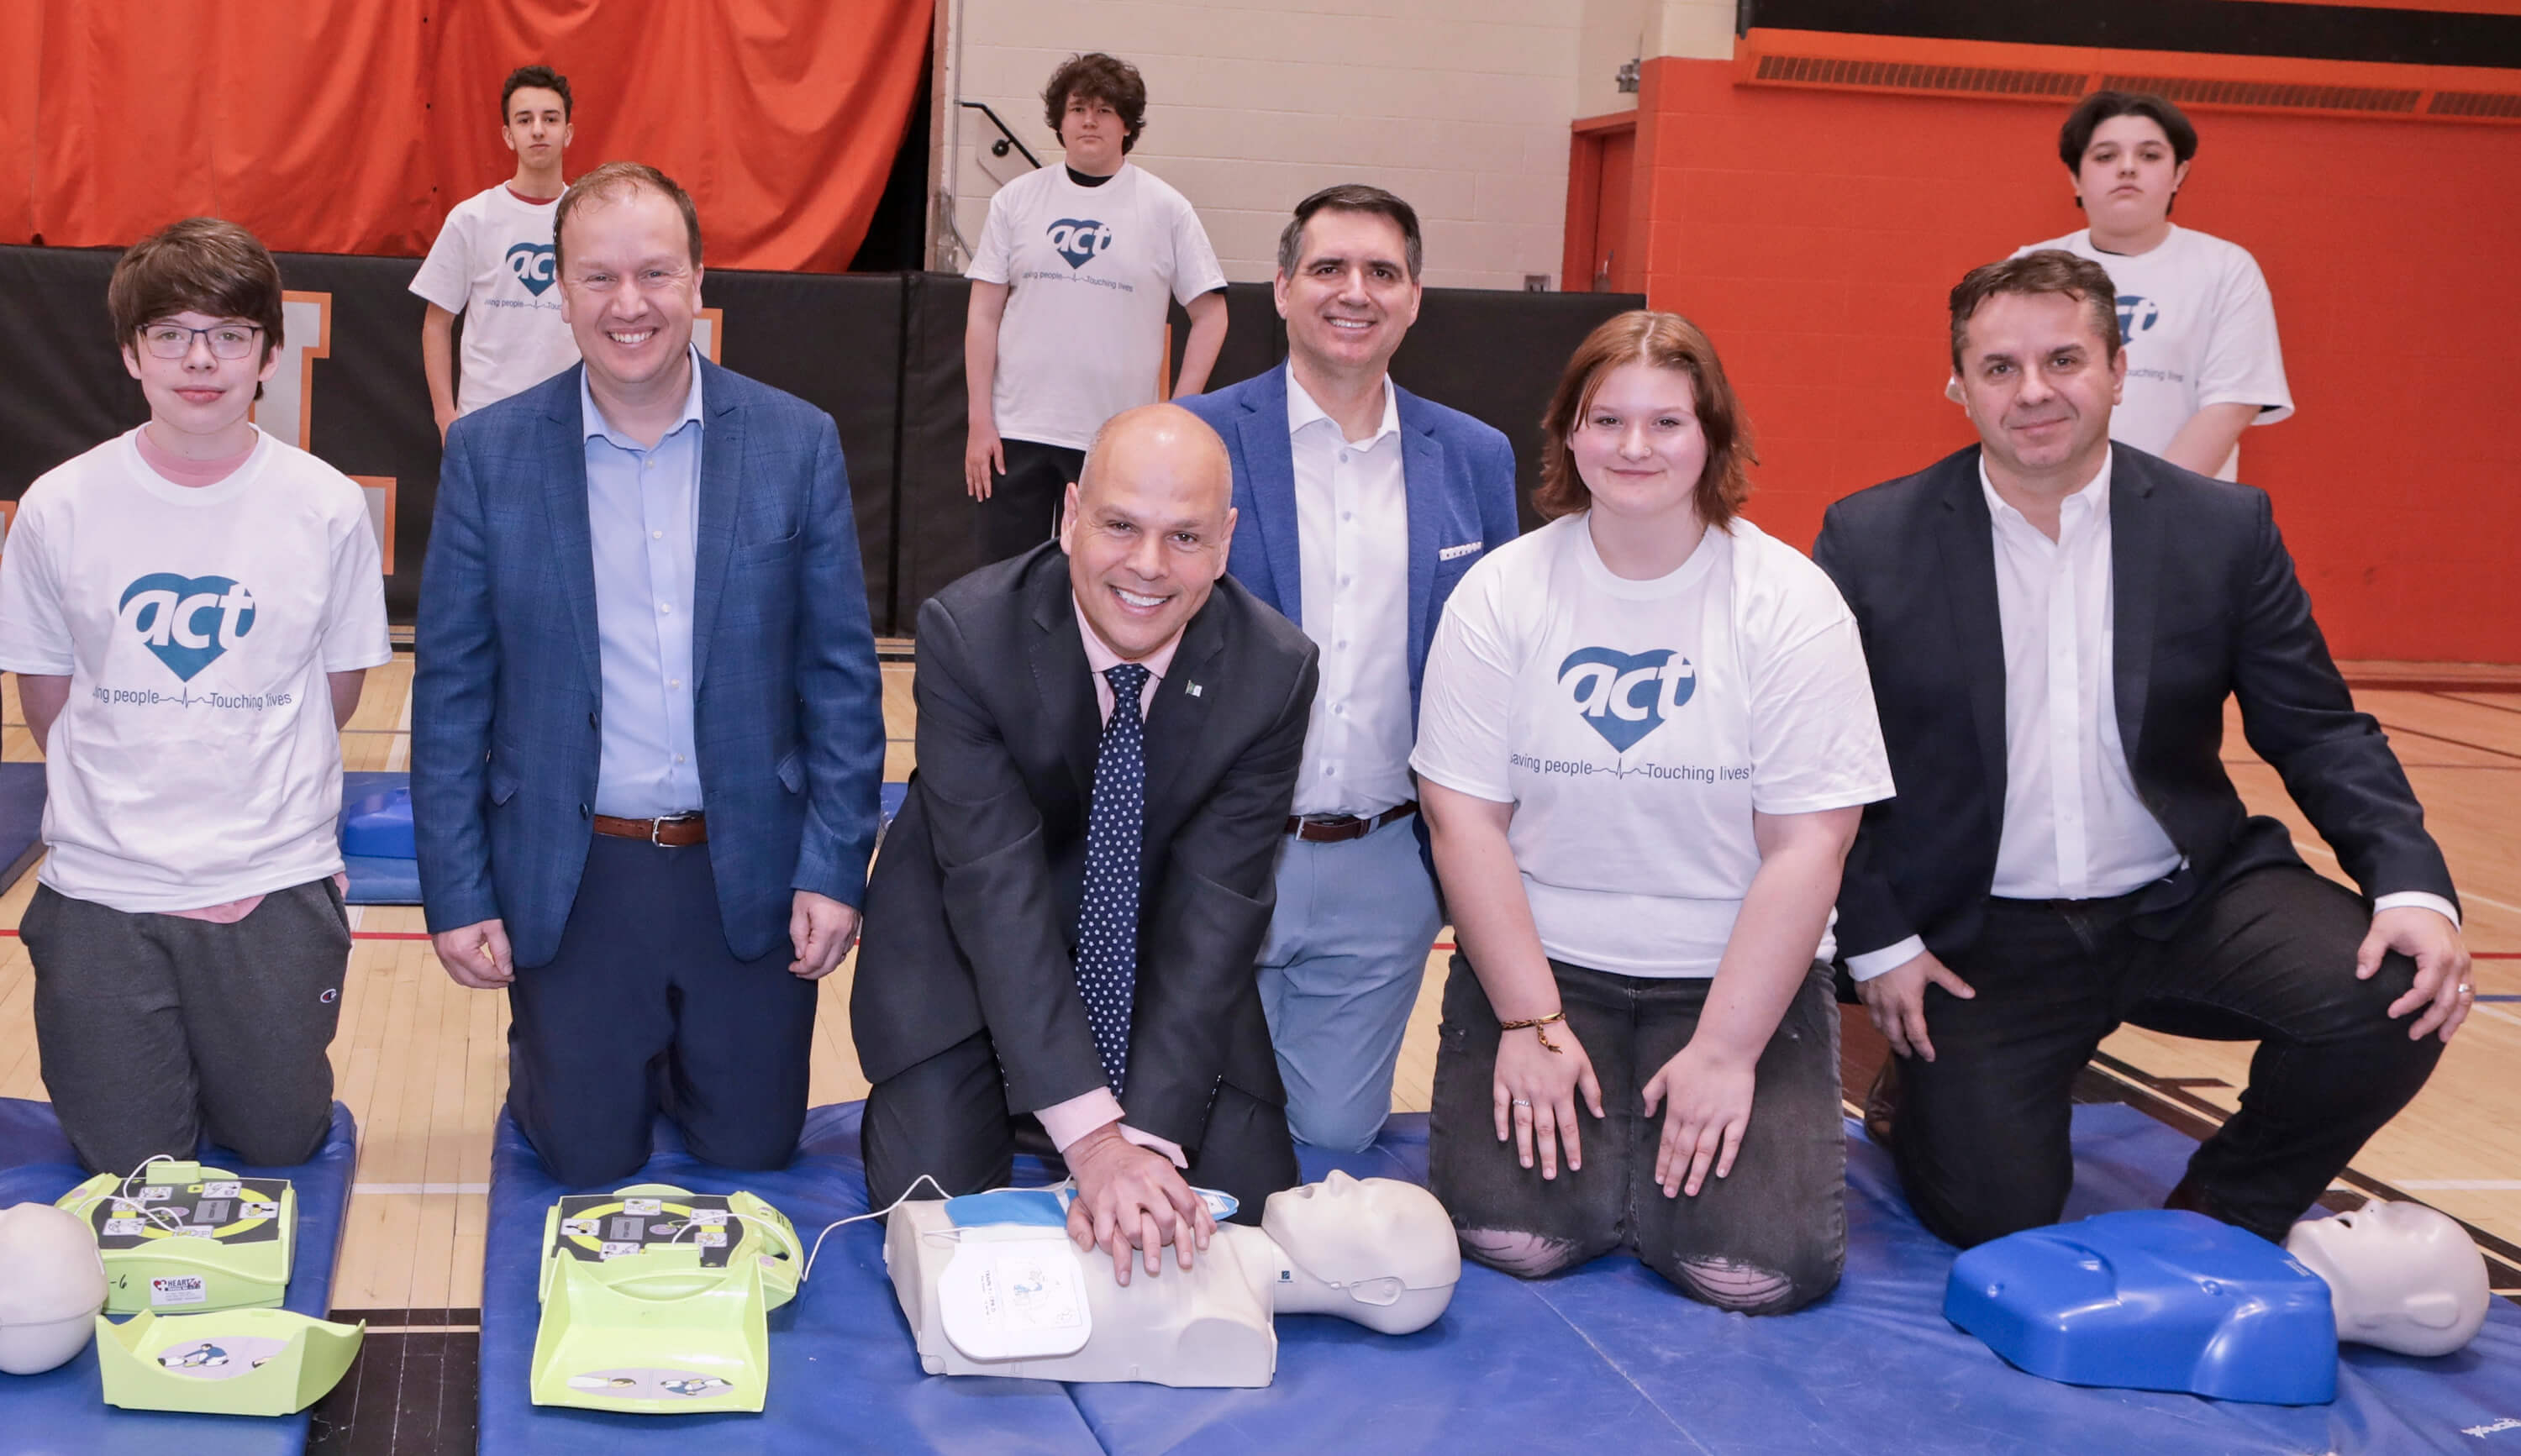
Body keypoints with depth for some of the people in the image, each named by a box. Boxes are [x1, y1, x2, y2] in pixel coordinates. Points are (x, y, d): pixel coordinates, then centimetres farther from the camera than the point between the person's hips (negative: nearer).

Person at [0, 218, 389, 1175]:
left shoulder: (327, 507, -6)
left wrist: (260, 832, 5)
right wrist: (129, 804, 4)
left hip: (275, 886, 0)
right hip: (101, 886, 0)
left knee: (283, 1142, 8)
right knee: (128, 1164, 7)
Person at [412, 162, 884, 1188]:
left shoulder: (797, 443, -3)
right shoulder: (490, 453, -4)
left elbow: (841, 673, 0)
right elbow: (451, 689, 0)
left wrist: (835, 869, -5)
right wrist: (456, 894, -4)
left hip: (749, 872, 1)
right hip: (569, 881, -1)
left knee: (752, 1150, 10)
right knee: (587, 1162, 7)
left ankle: (682, 1066, 42)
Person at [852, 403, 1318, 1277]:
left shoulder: (1275, 672, -20)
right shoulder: (966, 633, -26)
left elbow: (1216, 909, -23)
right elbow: (997, 888, -32)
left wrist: (1147, 1141, -34)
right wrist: (1090, 1136, -39)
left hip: (1162, 961, 2)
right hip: (974, 951, -2)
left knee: (1246, 1200, -6)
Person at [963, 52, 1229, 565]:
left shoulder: (1165, 209, 2)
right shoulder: (1017, 200, 6)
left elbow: (1209, 315, 5)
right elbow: (983, 316, 6)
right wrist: (980, 421, 0)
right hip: (1017, 430, 1)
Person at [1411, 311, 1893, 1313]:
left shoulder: (1789, 605, -6)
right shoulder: (1501, 594, -1)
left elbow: (1808, 845, -9)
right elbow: (1465, 817, -5)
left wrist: (1725, 1052, -15)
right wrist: (1532, 1025, -12)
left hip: (1736, 970, -1)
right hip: (1539, 957, 1)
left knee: (1757, 1263, -17)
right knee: (1508, 1233, -18)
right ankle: (1592, 1119, 15)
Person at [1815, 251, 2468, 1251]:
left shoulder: (2224, 530, -2)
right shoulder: (1873, 543, -6)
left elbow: (2318, 733, 0)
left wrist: (2414, 889, -16)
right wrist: (1876, 943, -7)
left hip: (2183, 902, 2)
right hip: (1981, 934, -2)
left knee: (2394, 1000, -22)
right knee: (1991, 1215, -11)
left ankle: (2229, 1217, 6)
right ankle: (1928, 1082, 26)